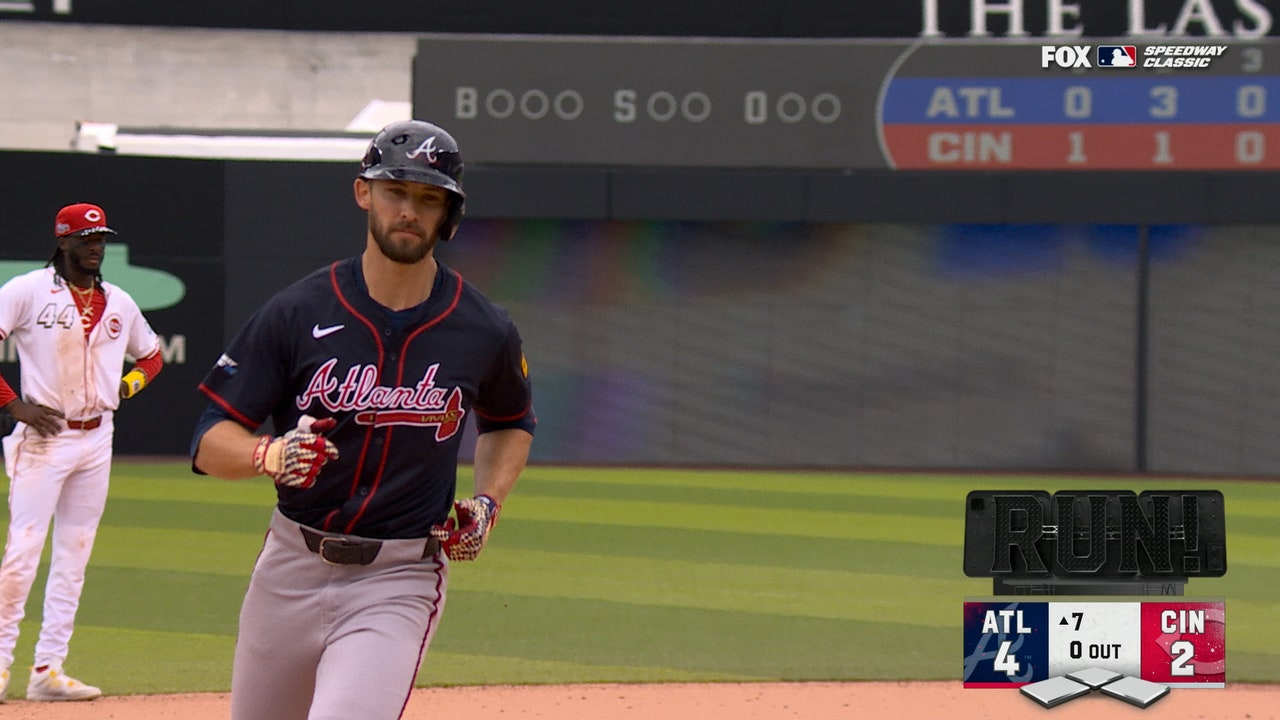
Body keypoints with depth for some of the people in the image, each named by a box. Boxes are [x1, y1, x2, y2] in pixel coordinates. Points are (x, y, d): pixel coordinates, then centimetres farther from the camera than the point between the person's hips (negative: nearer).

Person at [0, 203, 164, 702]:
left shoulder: (119, 303, 10)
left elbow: (151, 356, 24)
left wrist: (125, 386, 4)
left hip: (97, 439, 6)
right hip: (43, 436, -6)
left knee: (74, 557, 5)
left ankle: (48, 671, 9)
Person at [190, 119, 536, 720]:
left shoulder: (484, 332, -2)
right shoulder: (297, 312, -6)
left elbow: (509, 422, 20)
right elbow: (210, 442, -7)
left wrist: (488, 502, 1)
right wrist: (271, 455, -28)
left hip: (400, 582, -2)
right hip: (291, 569, 2)